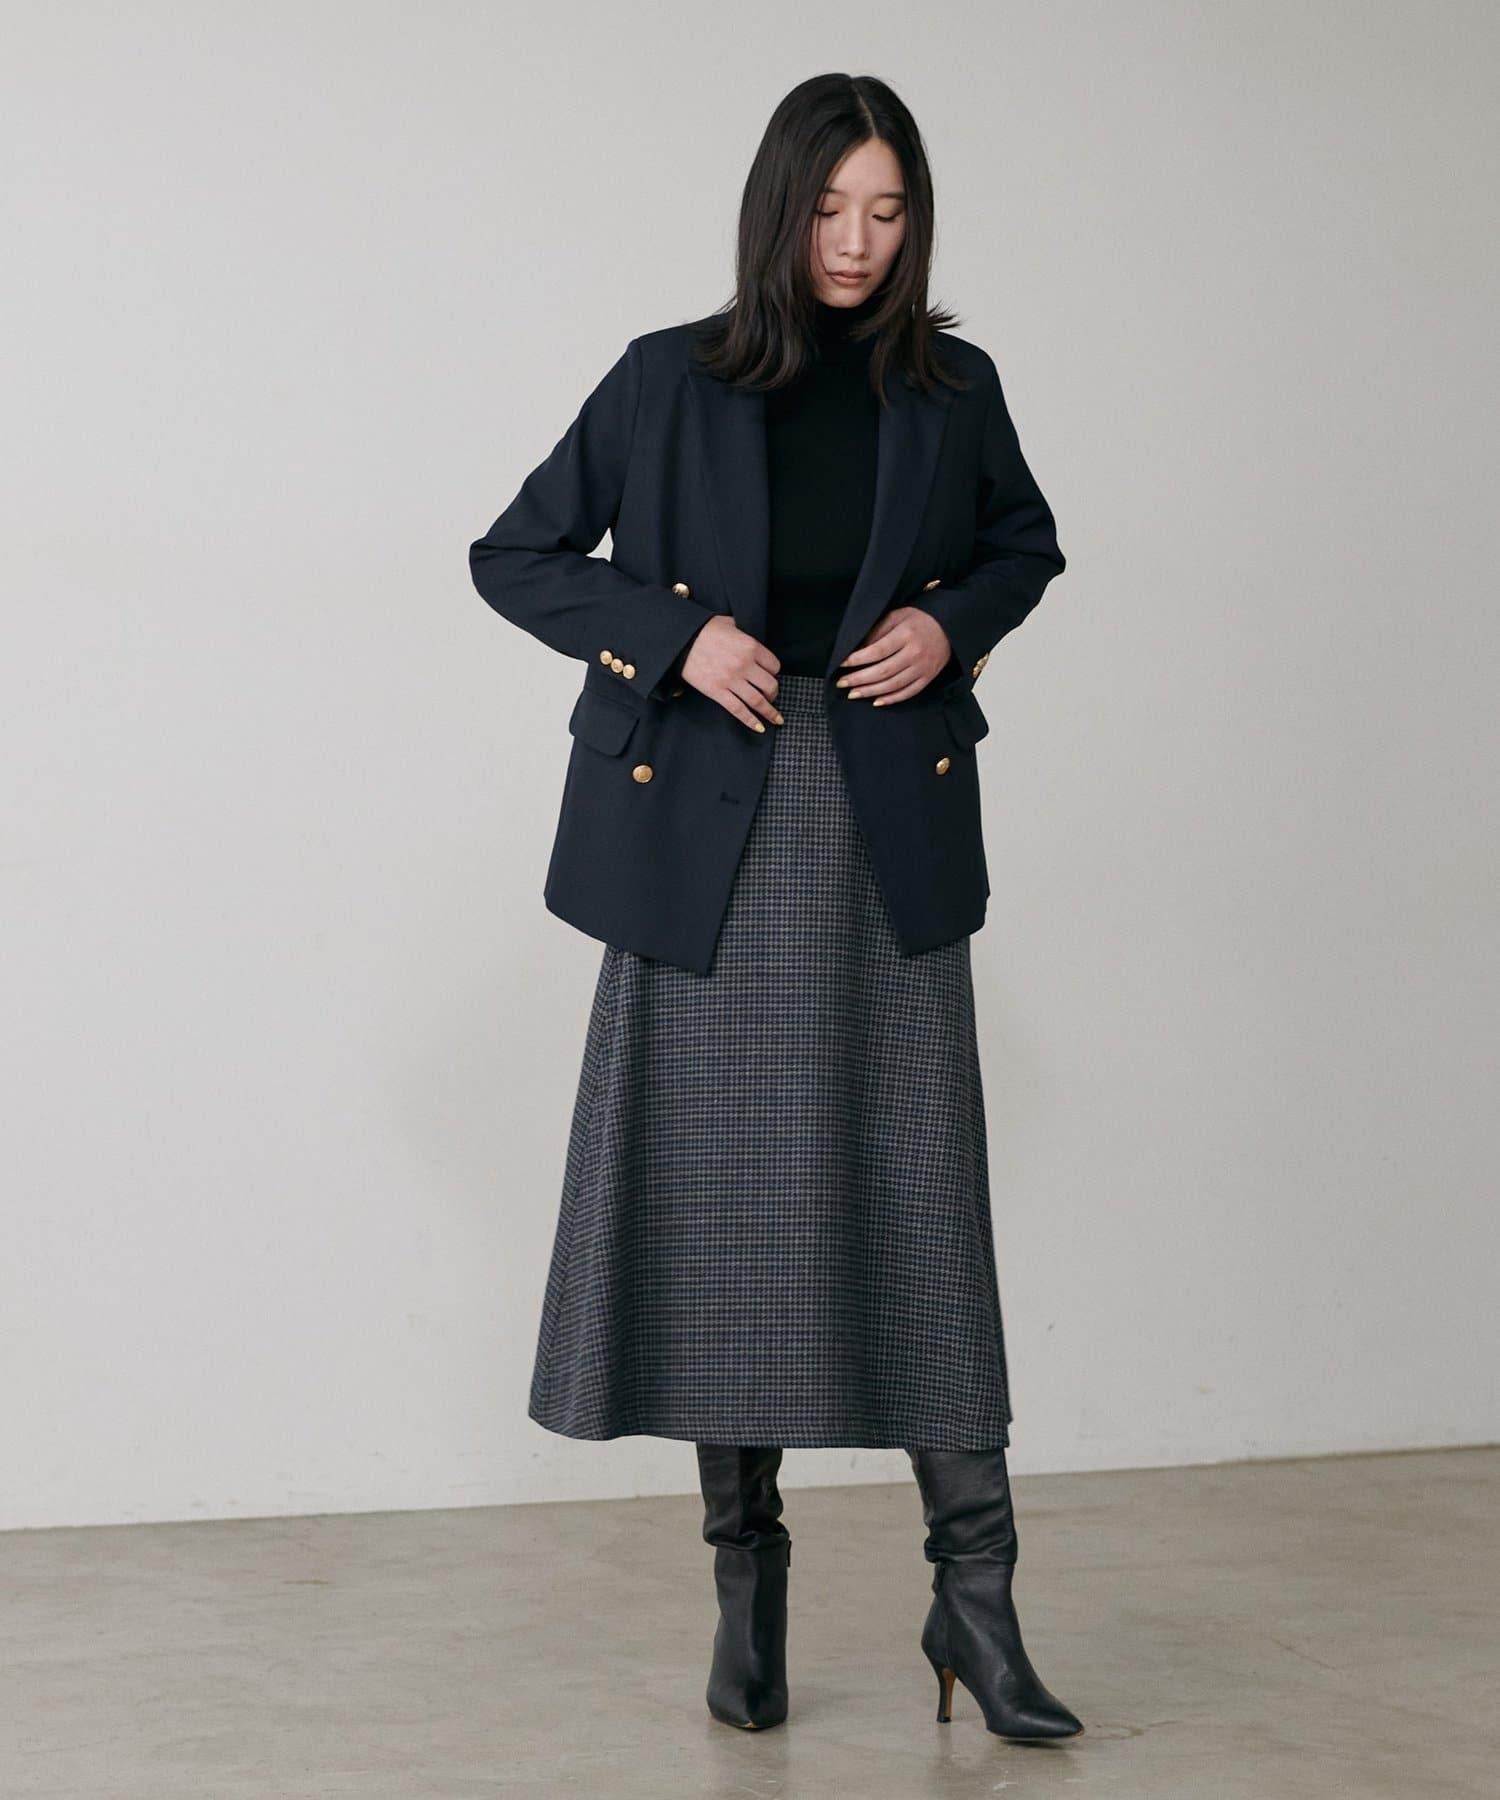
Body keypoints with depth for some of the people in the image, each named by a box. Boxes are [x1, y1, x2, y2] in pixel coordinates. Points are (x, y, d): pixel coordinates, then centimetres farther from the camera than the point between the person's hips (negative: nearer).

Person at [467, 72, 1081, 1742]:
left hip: (887, 828, 1)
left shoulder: (952, 388, 4)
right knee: (719, 1194, 3)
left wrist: (954, 621, -1)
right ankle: (745, 1577, 17)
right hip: (705, 826, -1)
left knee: (924, 1197, -4)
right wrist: (675, 636, -10)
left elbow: (1025, 542, 20)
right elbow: (512, 557, 4)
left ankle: (973, 1593, 3)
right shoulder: (672, 381, -1)